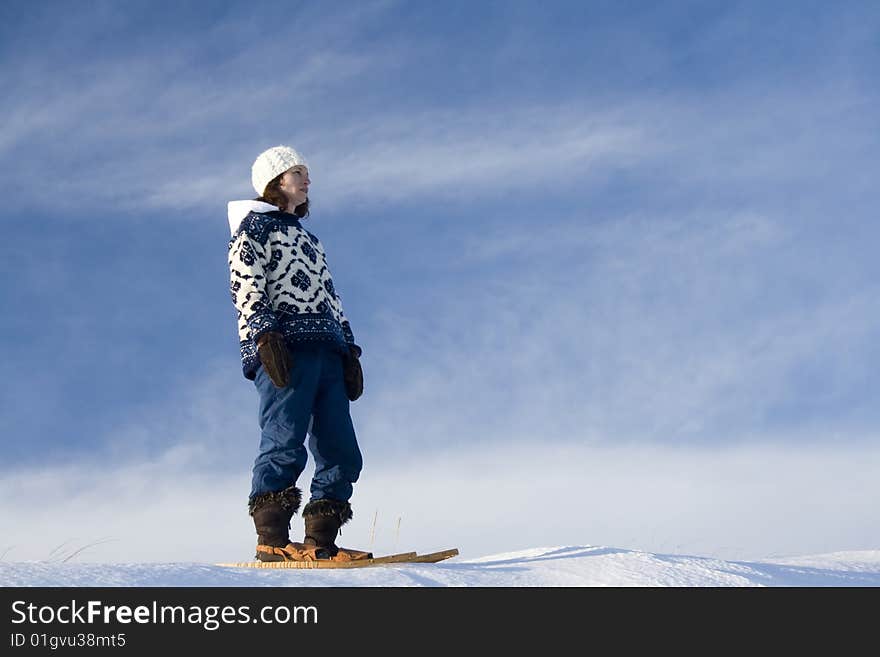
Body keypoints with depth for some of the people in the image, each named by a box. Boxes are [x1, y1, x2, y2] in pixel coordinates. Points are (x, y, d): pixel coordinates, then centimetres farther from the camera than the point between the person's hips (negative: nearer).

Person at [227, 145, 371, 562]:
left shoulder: (308, 238, 32)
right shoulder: (253, 225, 8)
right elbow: (245, 288, -6)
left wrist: (350, 352, 20)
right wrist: (265, 335, -20)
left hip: (327, 353, 8)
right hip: (284, 350, -8)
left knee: (342, 453, -2)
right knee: (285, 445, -15)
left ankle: (318, 542, -1)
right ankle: (271, 540, -12)